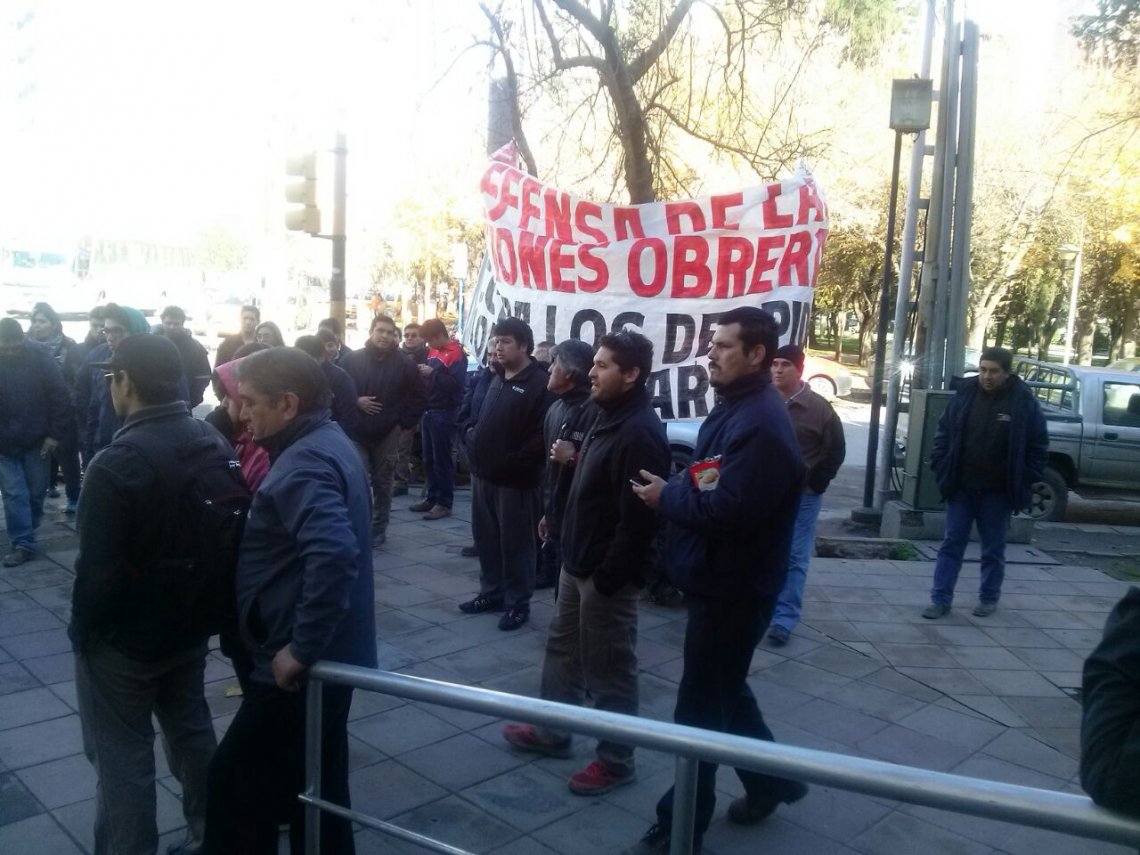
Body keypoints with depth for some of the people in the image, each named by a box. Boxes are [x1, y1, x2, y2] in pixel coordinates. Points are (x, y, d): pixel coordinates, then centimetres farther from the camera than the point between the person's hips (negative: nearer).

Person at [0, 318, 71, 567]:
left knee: (36, 492, 10)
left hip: (37, 441, 0)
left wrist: (55, 433, -10)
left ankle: (26, 536, 30)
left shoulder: (40, 356, -10)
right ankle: (23, 543, 5)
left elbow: (59, 396, -7)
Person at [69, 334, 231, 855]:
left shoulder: (117, 462, -25)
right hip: (190, 621, 7)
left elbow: (97, 568, -22)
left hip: (124, 635, -7)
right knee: (192, 730, 22)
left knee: (122, 757, 9)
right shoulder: (216, 445, -3)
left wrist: (83, 630, -6)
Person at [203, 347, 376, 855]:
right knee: (316, 786, 21)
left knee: (236, 785, 5)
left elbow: (334, 555, -38)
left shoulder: (304, 463, -22)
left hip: (299, 665, -10)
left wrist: (301, 648, -29)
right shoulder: (325, 443, 10)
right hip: (330, 654, 10)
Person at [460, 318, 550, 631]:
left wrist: (514, 463, -22)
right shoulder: (497, 379, 16)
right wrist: (473, 443, 7)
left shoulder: (539, 383, -12)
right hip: (484, 474, 8)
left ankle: (518, 603, 14)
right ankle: (491, 593, 31)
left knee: (515, 543, 2)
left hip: (515, 479, -8)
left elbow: (542, 434, -20)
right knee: (486, 538, 16)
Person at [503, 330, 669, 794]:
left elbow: (637, 517, -26)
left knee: (609, 669, 5)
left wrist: (609, 575, -23)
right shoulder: (608, 417, 10)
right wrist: (572, 554, 18)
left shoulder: (640, 432, -23)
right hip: (578, 562, 10)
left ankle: (615, 760, 21)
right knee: (563, 648, 21)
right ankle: (552, 730, 38)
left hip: (606, 572, -10)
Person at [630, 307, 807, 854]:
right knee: (724, 692, 23)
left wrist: (666, 496, -16)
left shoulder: (761, 424, -24)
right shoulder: (733, 409, 10)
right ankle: (771, 781, 42)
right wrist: (674, 490, -3)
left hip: (733, 588, -10)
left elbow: (729, 511, -30)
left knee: (701, 707, 2)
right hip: (718, 580, 10)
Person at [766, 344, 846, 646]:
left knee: (794, 558, -1)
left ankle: (784, 619, 4)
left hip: (802, 496, -3)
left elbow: (836, 452, -4)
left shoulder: (819, 408, -8)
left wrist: (815, 485, -7)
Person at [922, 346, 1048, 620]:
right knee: (951, 544, 5)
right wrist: (942, 469, 0)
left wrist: (1024, 482, -6)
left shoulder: (1024, 402, -7)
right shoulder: (964, 394, 0)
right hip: (961, 487, 2)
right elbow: (943, 433, 7)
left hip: (997, 492, -2)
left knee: (993, 549, 11)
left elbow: (1038, 445, -1)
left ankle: (989, 599, 25)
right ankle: (940, 600, 9)